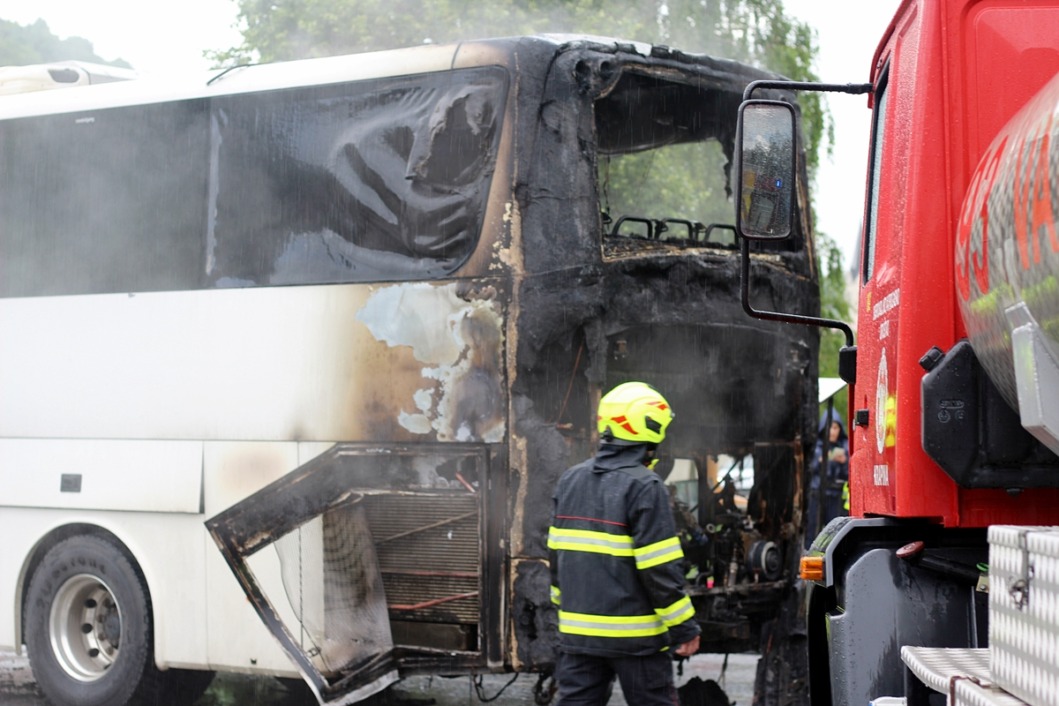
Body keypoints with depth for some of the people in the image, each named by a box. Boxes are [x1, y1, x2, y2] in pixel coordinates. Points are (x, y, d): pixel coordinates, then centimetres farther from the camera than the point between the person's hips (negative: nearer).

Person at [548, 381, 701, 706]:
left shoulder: (570, 481, 8)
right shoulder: (645, 487, -15)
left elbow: (556, 554, 15)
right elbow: (660, 568, -16)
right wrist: (684, 625, -9)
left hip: (577, 630, 6)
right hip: (633, 633, -6)